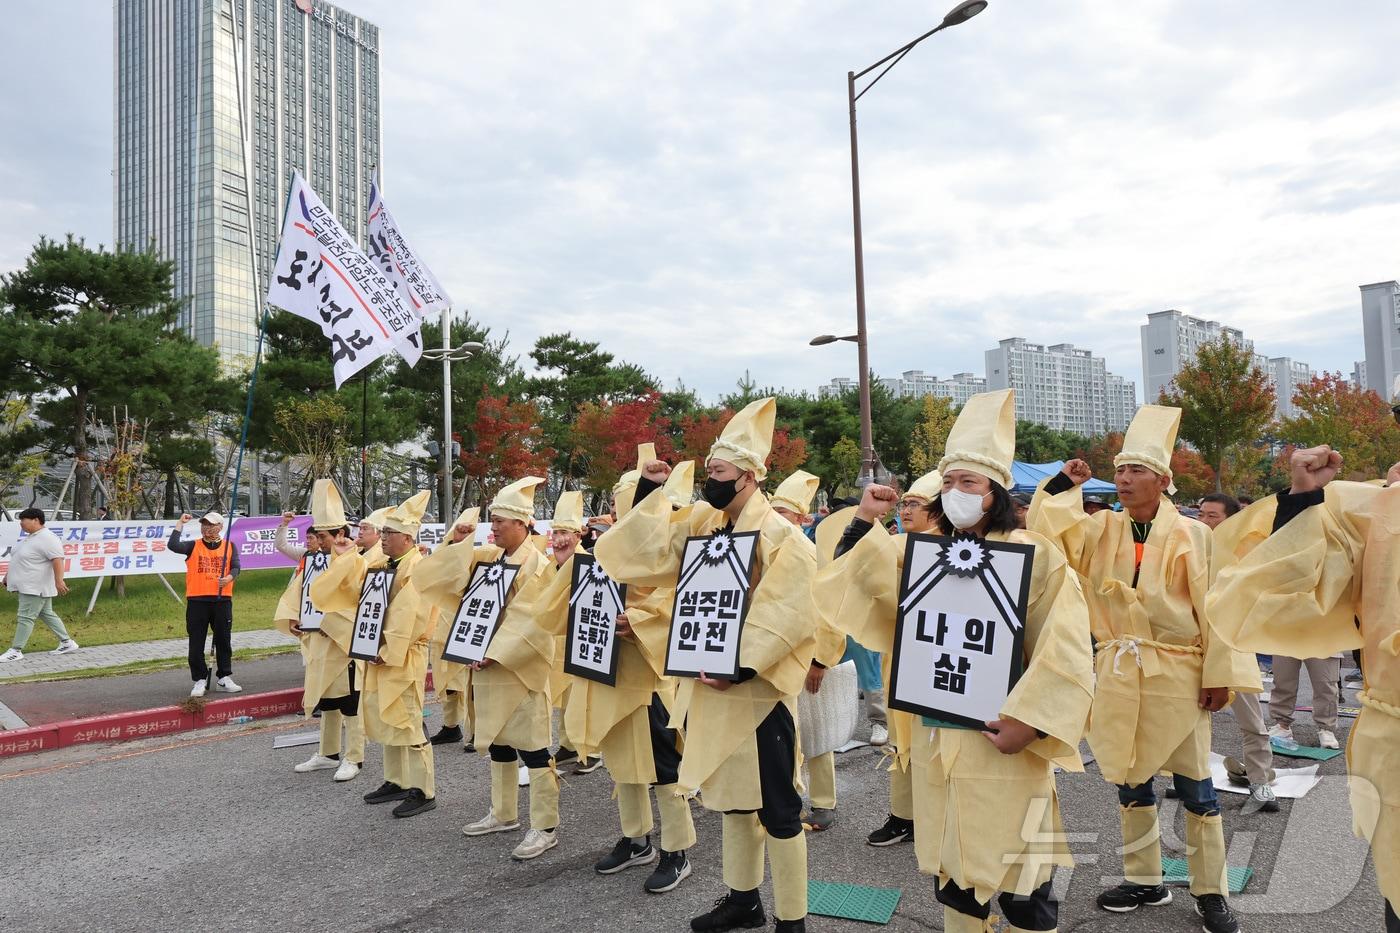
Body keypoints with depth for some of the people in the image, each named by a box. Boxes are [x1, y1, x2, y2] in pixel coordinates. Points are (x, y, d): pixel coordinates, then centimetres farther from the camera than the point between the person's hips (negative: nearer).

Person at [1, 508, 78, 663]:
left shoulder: (47, 539, -18)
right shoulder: (30, 537, 13)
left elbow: (57, 560, -27)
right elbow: (21, 559, 24)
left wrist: (59, 580, -34)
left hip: (35, 587, -10)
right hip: (26, 585, 10)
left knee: (26, 617, -5)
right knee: (47, 614, 12)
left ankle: (16, 651, 1)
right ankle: (67, 642, 17)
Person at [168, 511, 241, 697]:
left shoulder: (229, 546, 9)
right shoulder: (193, 546, 7)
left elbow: (236, 567, -1)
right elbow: (172, 545, -11)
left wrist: (229, 578, -21)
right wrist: (180, 524, -8)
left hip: (222, 600, 0)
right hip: (196, 600, 0)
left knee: (223, 641, 7)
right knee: (196, 643, 2)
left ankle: (224, 678, 17)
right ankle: (200, 680, 12)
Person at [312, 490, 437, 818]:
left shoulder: (418, 567, -17)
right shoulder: (381, 564, 11)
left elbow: (409, 618, -22)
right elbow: (356, 587, 17)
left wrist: (389, 652, -22)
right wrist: (346, 557, 8)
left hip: (405, 658, -9)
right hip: (381, 655, 9)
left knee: (406, 723, -5)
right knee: (385, 720, 16)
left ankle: (424, 791, 2)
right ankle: (396, 781, 28)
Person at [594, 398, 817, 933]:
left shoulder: (782, 538, -13)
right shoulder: (701, 523, 7)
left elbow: (783, 619, -20)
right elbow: (645, 554, 4)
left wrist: (738, 666, -24)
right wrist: (649, 493, -2)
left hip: (760, 687, -7)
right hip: (713, 683, 7)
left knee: (776, 806, 2)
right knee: (732, 795, 19)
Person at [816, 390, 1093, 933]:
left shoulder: (1035, 556, -6)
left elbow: (1064, 651, -11)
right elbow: (867, 584, 6)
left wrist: (1029, 721, -19)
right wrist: (865, 522, -6)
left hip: (1001, 740, -4)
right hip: (938, 738, 5)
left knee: (1018, 878, 1)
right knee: (952, 871, 15)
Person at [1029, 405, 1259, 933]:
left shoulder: (1191, 535, -6)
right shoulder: (1101, 530, 3)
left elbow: (1214, 608, -7)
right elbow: (1046, 532, -7)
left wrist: (1220, 675, -10)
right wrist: (1063, 485, -10)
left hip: (1177, 673, -3)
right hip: (1119, 672, 3)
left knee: (1194, 784, 5)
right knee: (1130, 780, 12)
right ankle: (1145, 881, 27)